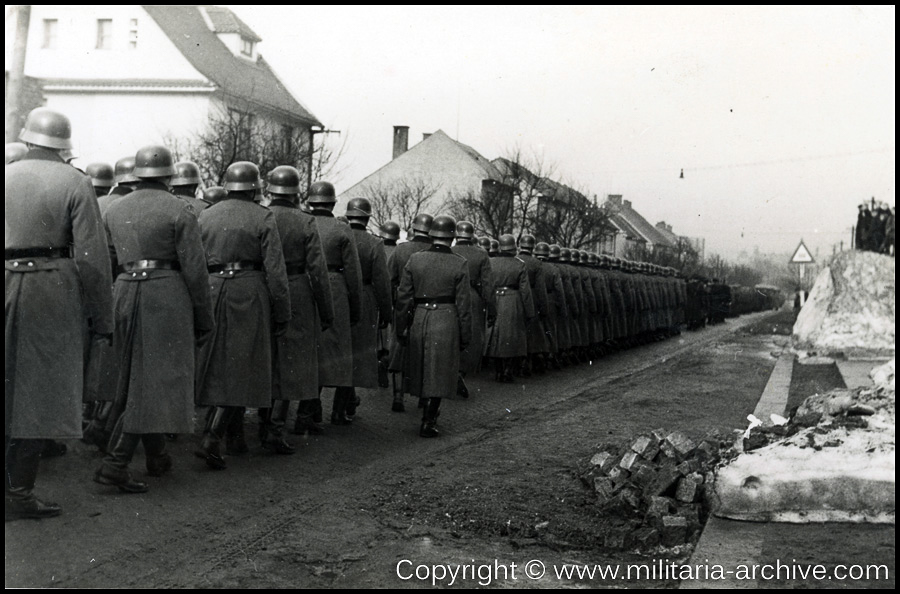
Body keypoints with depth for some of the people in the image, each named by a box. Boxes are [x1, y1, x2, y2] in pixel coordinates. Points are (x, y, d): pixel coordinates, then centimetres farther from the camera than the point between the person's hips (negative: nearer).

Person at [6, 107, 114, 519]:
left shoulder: (7, 177, 6)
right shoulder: (75, 184, -4)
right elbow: (91, 258, -9)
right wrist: (102, 319, -3)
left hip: (9, 286, 4)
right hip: (53, 290, -3)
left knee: (9, 389, 15)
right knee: (39, 391, 5)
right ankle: (20, 491, 7)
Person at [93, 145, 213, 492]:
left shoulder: (114, 210, 10)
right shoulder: (179, 211, -6)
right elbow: (194, 269, -9)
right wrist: (203, 317, -1)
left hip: (125, 292, 6)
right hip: (166, 295, -6)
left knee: (136, 378, 16)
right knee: (154, 381, -4)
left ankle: (157, 457, 26)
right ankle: (115, 463, -12)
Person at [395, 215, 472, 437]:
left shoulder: (414, 259, -1)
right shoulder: (459, 264, -7)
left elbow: (403, 297, 1)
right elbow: (463, 304, -6)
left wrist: (401, 328, 9)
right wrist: (465, 336, 2)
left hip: (419, 319, 3)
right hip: (446, 321, -3)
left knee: (421, 369, 19)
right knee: (439, 371, 6)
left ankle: (428, 412, 34)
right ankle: (428, 422, 6)